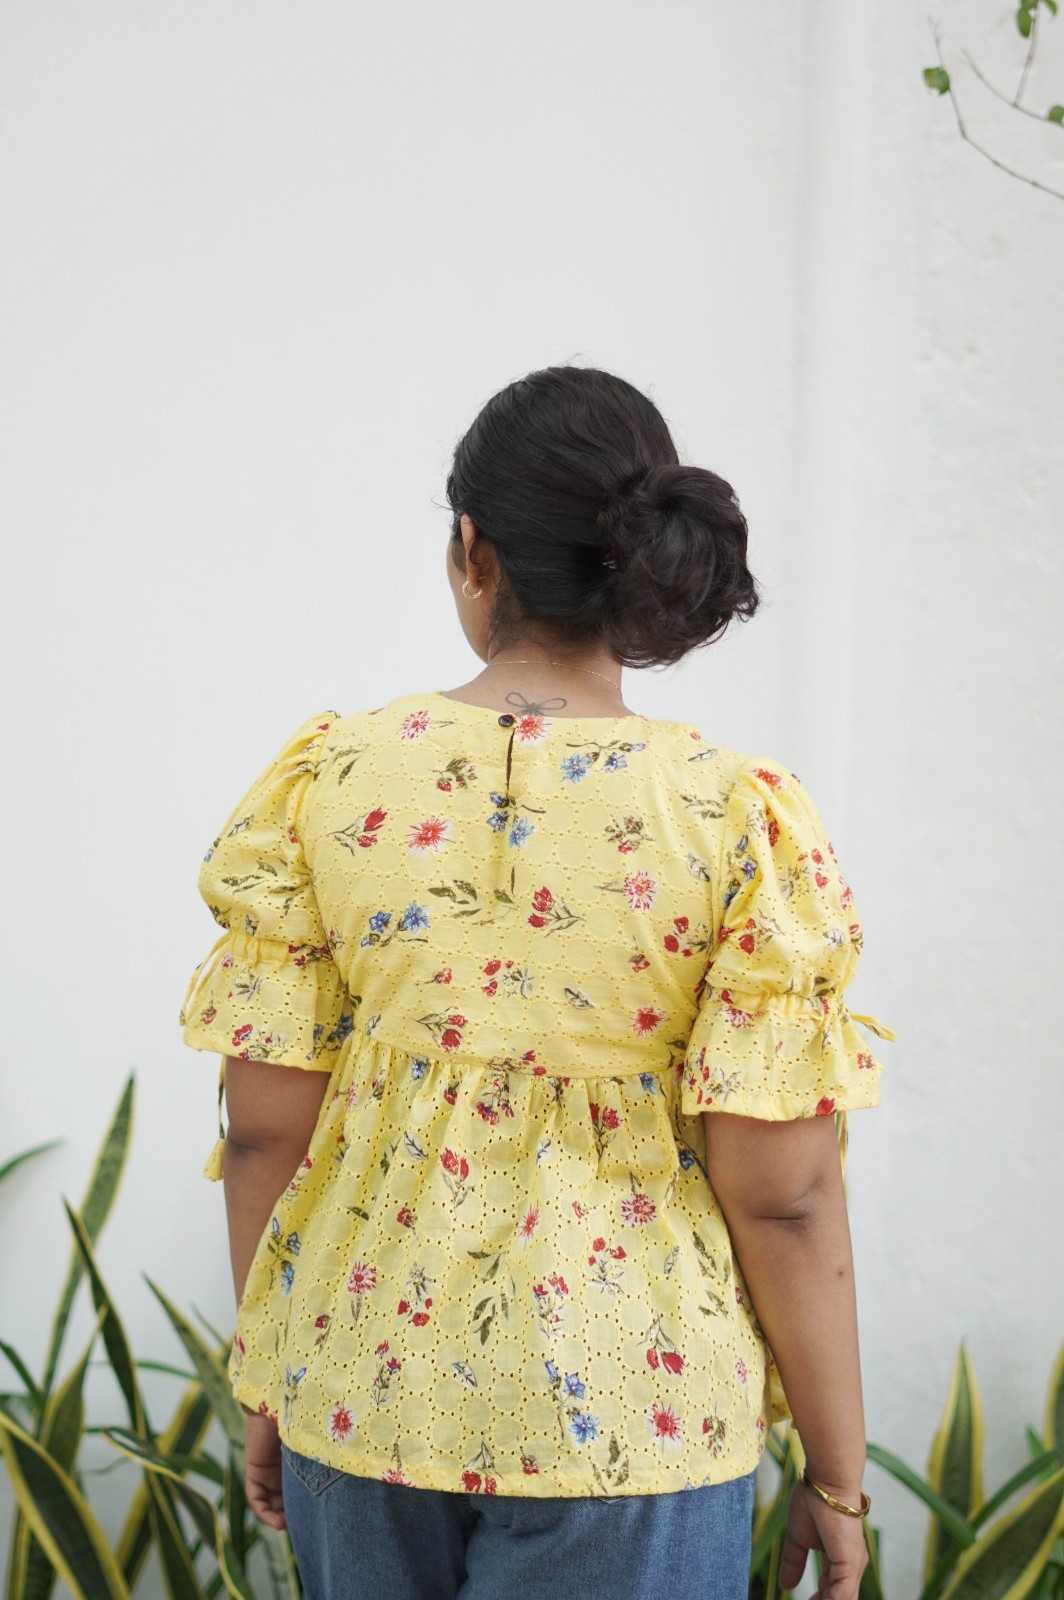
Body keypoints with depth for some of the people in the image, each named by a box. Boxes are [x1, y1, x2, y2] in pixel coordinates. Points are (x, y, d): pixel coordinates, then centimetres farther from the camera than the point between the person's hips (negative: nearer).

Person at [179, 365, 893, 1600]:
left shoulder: (320, 780, -8)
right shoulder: (742, 817, -14)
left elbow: (264, 1127, -4)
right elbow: (782, 1193, -13)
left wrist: (267, 1382, 10)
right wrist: (836, 1472, 0)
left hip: (366, 1384, 2)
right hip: (627, 1411, -2)